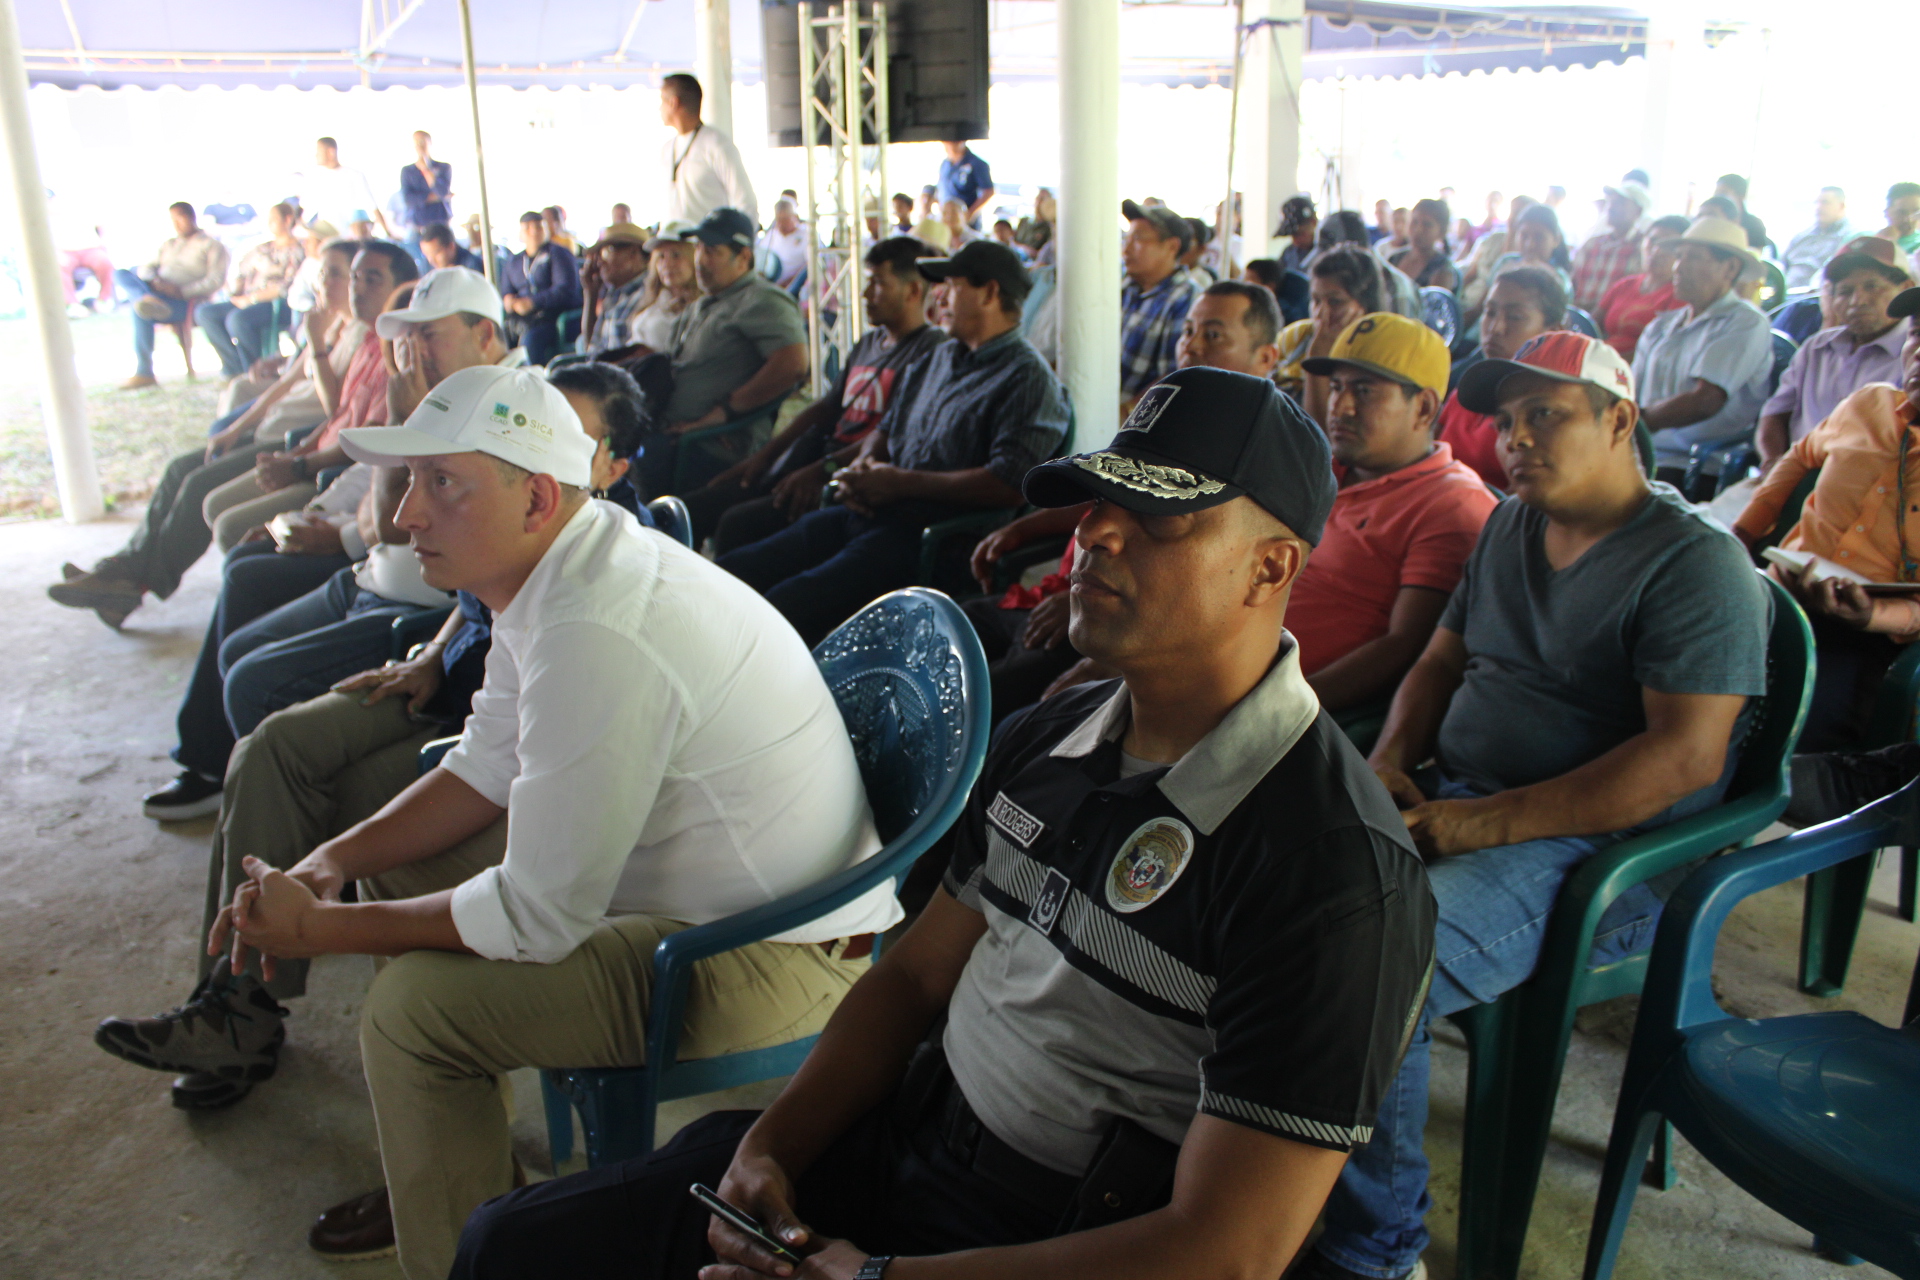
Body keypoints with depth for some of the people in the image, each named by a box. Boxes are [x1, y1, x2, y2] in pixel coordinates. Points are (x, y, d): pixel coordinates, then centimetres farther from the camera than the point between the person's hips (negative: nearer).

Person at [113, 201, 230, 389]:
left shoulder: (212, 246, 10)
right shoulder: (167, 245, 31)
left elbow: (216, 280, -6)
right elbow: (147, 268, 19)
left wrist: (182, 291, -19)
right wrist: (154, 281, -7)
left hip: (187, 301, -7)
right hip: (158, 291, 7)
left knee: (141, 312, -33)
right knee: (120, 273, -14)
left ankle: (144, 372, -31)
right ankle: (148, 300, -45)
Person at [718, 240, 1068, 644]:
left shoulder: (1028, 378, -5)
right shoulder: (941, 357, 23)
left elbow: (1009, 484, -19)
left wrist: (902, 483, -14)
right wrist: (862, 466, 6)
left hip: (924, 536, -9)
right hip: (863, 513, 9)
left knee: (785, 605, -28)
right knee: (728, 573, -3)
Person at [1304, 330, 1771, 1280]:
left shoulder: (1696, 562, -8)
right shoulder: (1508, 530, 17)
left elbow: (1686, 756, -17)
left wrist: (1485, 825, -22)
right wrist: (1390, 759, 2)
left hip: (1602, 851, -8)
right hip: (1449, 802, 8)